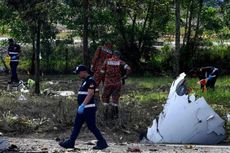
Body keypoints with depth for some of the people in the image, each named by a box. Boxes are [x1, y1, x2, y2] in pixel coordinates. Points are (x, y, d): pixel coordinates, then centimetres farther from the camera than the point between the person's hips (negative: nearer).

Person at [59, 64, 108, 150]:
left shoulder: (90, 81, -14)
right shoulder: (84, 81, 16)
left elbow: (90, 94, -24)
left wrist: (82, 105, -30)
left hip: (89, 108, -10)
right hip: (82, 108, 10)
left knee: (92, 126, -7)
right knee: (77, 125, 10)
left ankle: (102, 143, 0)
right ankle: (70, 142, 14)